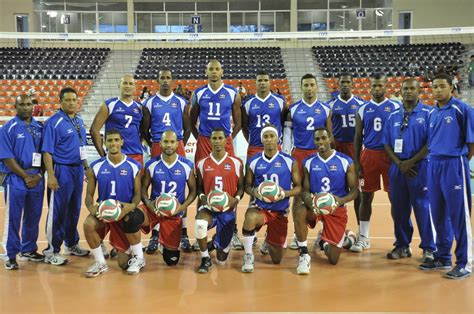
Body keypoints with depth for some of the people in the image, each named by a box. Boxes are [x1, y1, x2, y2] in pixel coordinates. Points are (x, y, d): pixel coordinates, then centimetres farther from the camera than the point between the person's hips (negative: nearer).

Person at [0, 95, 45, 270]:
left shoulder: (40, 128, 7)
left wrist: (39, 175, -5)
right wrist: (26, 177, -12)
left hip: (37, 178, 4)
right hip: (16, 179, -4)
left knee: (33, 217, 12)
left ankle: (28, 250, 28)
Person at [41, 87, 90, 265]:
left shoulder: (79, 121, 11)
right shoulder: (53, 122, -11)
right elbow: (47, 151, -14)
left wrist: (86, 167, 17)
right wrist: (51, 176, -20)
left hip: (78, 170, 7)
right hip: (62, 170, -7)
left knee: (74, 210, 16)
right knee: (57, 212, -1)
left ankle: (72, 244, 30)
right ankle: (51, 251, 8)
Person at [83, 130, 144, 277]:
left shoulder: (134, 166, -3)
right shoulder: (96, 167, 0)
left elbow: (137, 193, -1)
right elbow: (89, 194, 2)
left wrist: (132, 206, -24)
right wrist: (91, 207, -21)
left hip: (125, 211, -1)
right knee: (88, 224, -31)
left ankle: (138, 258, 15)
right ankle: (100, 263, -8)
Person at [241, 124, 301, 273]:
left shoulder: (289, 161, -4)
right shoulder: (253, 162, -2)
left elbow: (298, 187, 1)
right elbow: (247, 185, 7)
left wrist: (285, 193, -19)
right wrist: (253, 192, -16)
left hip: (280, 210, 1)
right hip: (260, 206, -1)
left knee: (276, 259, 8)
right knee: (250, 219, -41)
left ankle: (270, 242, 46)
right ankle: (248, 256, -15)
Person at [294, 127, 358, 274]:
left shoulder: (345, 161, -7)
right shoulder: (309, 162, -1)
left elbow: (354, 190, -5)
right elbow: (305, 190, -1)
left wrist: (341, 200, -27)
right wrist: (310, 202, -25)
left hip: (337, 209, -1)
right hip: (315, 207, 1)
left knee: (333, 259, -2)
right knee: (300, 211, -37)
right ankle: (304, 255, -21)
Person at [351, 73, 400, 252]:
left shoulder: (395, 108, 2)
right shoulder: (363, 109, 8)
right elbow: (358, 138, 8)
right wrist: (356, 163, 2)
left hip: (390, 155, -2)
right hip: (369, 155, 2)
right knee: (366, 197, 6)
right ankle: (363, 238, 15)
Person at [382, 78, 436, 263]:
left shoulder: (427, 114, -2)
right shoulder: (393, 116, 11)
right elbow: (387, 143, 9)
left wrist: (411, 162, -11)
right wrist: (399, 163, -5)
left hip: (420, 167, -4)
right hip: (398, 168, 4)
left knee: (422, 208, -2)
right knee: (399, 208, 8)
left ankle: (429, 249, 10)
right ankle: (402, 246, 21)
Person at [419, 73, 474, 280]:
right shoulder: (432, 113, 13)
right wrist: (434, 159, 9)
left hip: (454, 165, -6)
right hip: (434, 165, 7)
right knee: (438, 215, 12)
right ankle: (442, 258, 24)